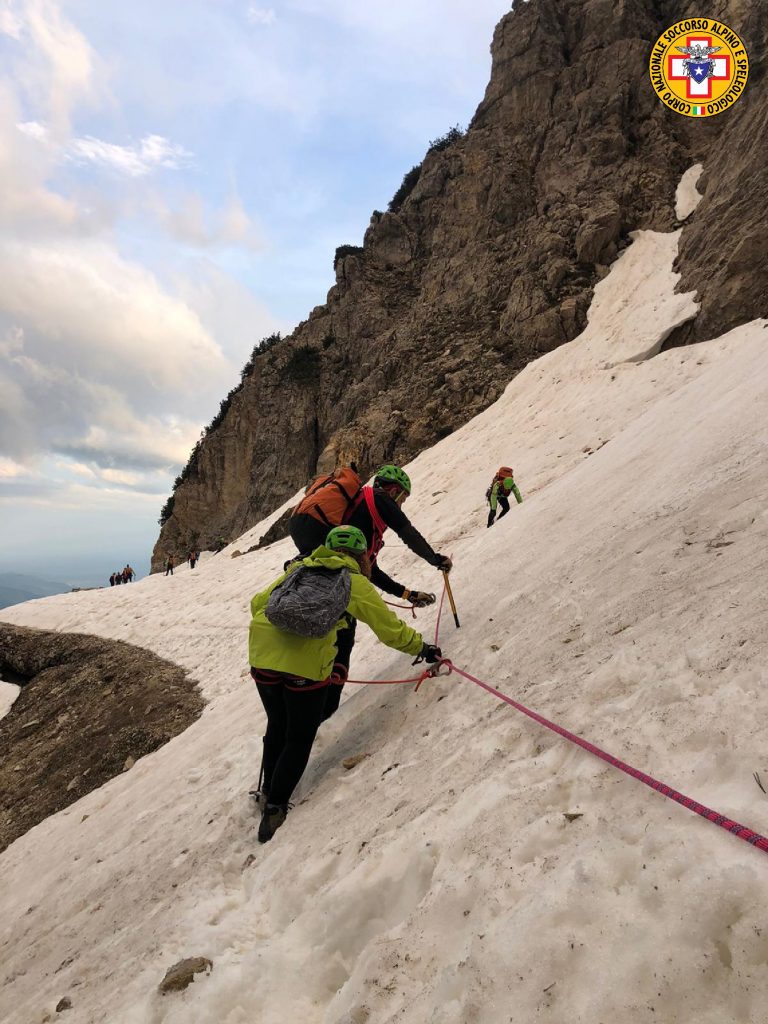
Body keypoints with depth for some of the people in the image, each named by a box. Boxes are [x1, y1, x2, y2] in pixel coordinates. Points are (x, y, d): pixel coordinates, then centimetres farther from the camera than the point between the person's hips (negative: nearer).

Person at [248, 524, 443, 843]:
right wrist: (422, 648, 25)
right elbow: (390, 629, 11)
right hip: (305, 665, -5)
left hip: (262, 658, 5)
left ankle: (268, 791, 39)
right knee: (299, 739, 16)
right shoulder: (355, 582, 8)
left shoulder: (298, 568, 20)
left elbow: (258, 602, 21)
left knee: (276, 727, 27)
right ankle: (274, 808, 18)